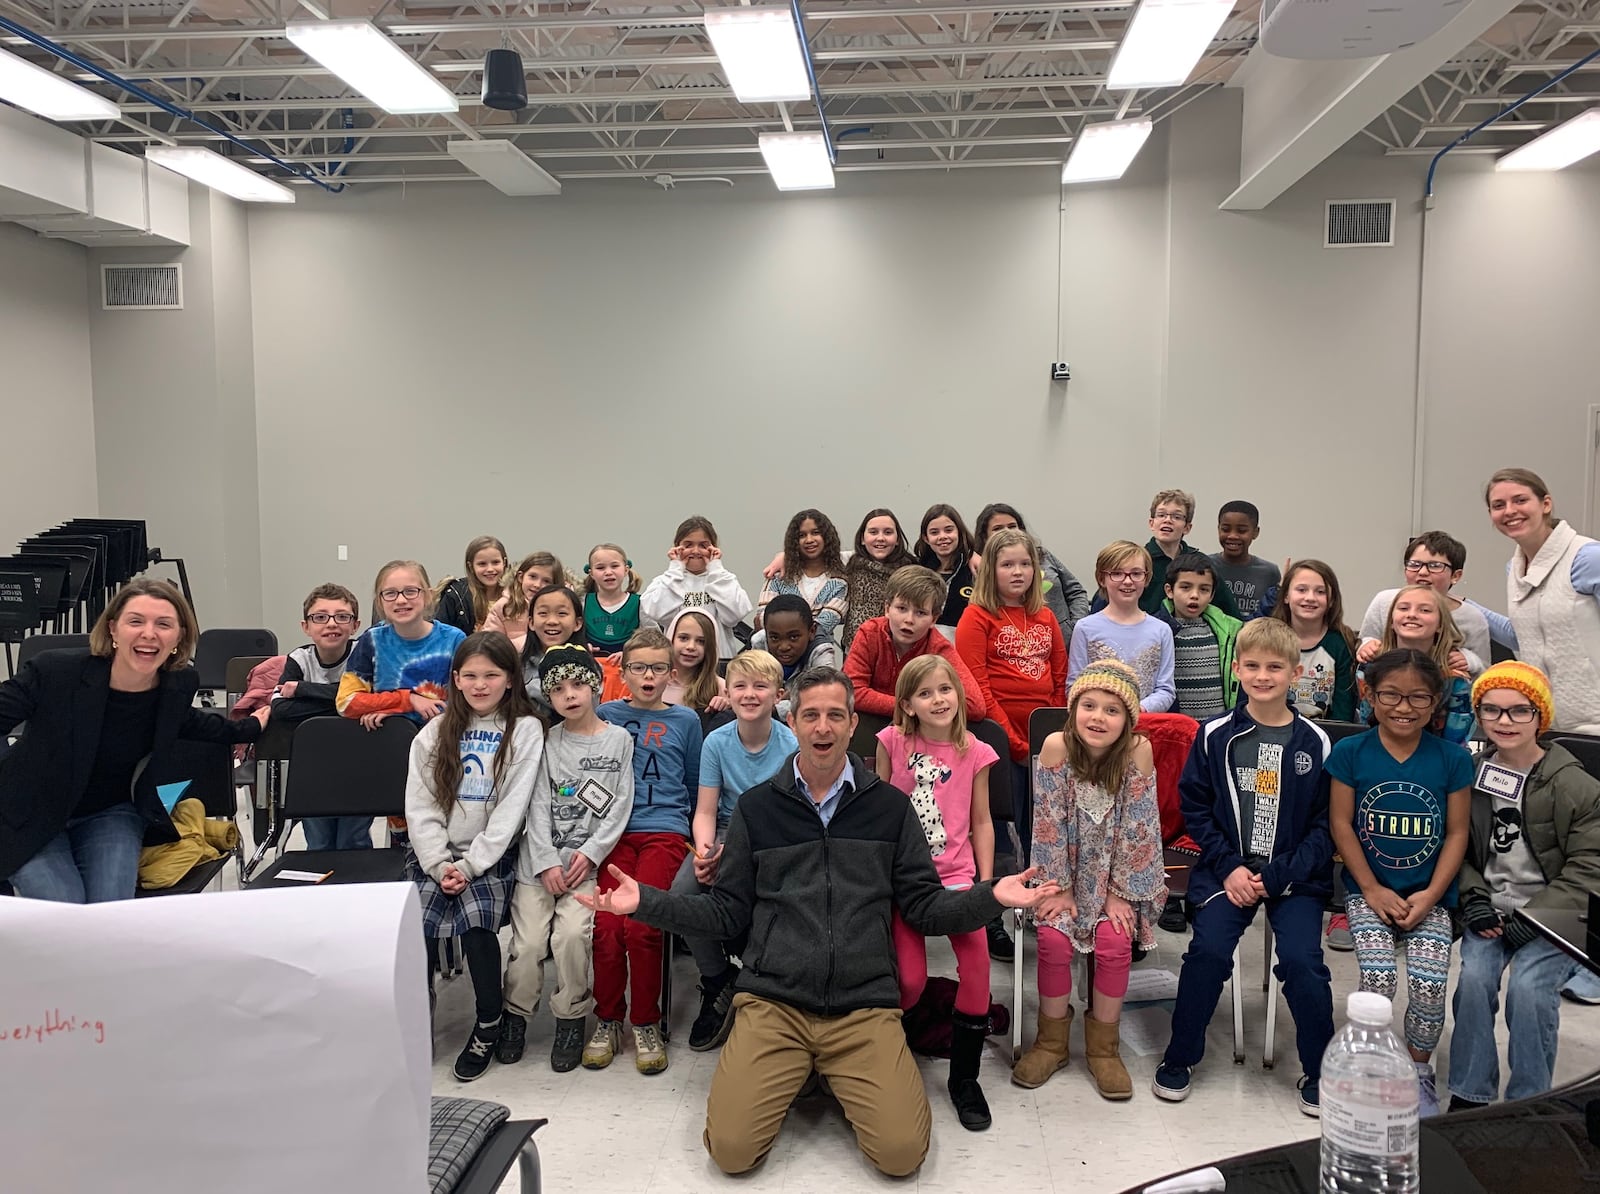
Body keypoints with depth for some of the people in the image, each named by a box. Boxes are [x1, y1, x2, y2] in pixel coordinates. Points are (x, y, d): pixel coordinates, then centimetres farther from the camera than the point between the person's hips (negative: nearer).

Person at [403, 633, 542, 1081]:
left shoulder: (525, 730, 0)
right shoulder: (435, 733, 11)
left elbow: (511, 808, -6)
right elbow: (420, 806, 4)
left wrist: (469, 865, -14)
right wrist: (440, 865, -9)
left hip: (492, 854, -3)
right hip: (433, 853, 3)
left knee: (476, 920, -26)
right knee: (414, 922, -22)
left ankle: (488, 1023, -4)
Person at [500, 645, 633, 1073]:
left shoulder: (618, 740, 4)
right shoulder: (546, 741, 7)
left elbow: (620, 807, 0)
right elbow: (538, 806, 1)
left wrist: (590, 854, -9)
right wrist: (547, 863, -9)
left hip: (588, 859, -1)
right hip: (540, 858, 2)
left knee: (572, 933, -20)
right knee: (527, 941, -10)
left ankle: (571, 1019, 0)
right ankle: (516, 1014, 15)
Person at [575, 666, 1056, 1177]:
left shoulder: (890, 806, 7)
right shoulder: (756, 807, 7)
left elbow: (924, 908, 7)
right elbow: (727, 913, 9)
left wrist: (992, 895, -10)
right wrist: (643, 902, -2)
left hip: (865, 1006, 0)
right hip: (772, 1001, 0)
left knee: (902, 1153, -16)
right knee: (731, 1150, -15)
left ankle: (834, 1074, 14)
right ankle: (797, 1072, 16)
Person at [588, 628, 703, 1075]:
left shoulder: (684, 720, 13)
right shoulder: (606, 715, 13)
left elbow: (695, 786, 21)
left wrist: (688, 829, 13)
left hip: (664, 831, -1)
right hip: (614, 830, 1)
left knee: (641, 925, -20)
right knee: (605, 924, -19)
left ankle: (646, 1024, -1)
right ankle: (608, 1020, 3)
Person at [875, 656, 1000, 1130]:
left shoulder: (975, 753, 3)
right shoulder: (893, 742, -1)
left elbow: (981, 821, 8)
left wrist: (986, 883, 2)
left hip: (956, 872, 1)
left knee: (977, 953, -21)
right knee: (910, 980, -13)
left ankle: (964, 1077, -2)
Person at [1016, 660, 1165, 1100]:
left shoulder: (1139, 751, -19)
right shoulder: (1056, 746, -19)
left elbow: (1137, 829, -15)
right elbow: (1050, 823, -14)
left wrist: (1119, 894, -13)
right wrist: (1060, 888, -13)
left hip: (1117, 872, 0)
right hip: (1067, 869, 0)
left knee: (1114, 941, -21)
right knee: (1053, 936, -19)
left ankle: (1104, 1045, 2)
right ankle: (1052, 1040, 3)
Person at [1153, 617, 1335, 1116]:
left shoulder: (1314, 743, -1)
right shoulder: (1216, 736, 0)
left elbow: (1325, 824, 1)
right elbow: (1195, 808, 3)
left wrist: (1275, 877, -10)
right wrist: (1229, 867, -8)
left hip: (1294, 874, 0)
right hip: (1228, 868, 0)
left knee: (1301, 959, -18)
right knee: (1208, 949, -18)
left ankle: (1319, 1073, 7)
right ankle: (1178, 1060, 3)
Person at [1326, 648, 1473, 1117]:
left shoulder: (1453, 758, -1)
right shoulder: (1350, 753, -4)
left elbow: (1457, 833, 0)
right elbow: (1341, 825, -3)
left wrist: (1430, 895, -9)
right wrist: (1374, 891, -8)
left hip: (1429, 894, 1)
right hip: (1369, 890, -1)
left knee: (1430, 984, -17)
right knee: (1379, 976, -21)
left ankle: (1418, 1069, 11)